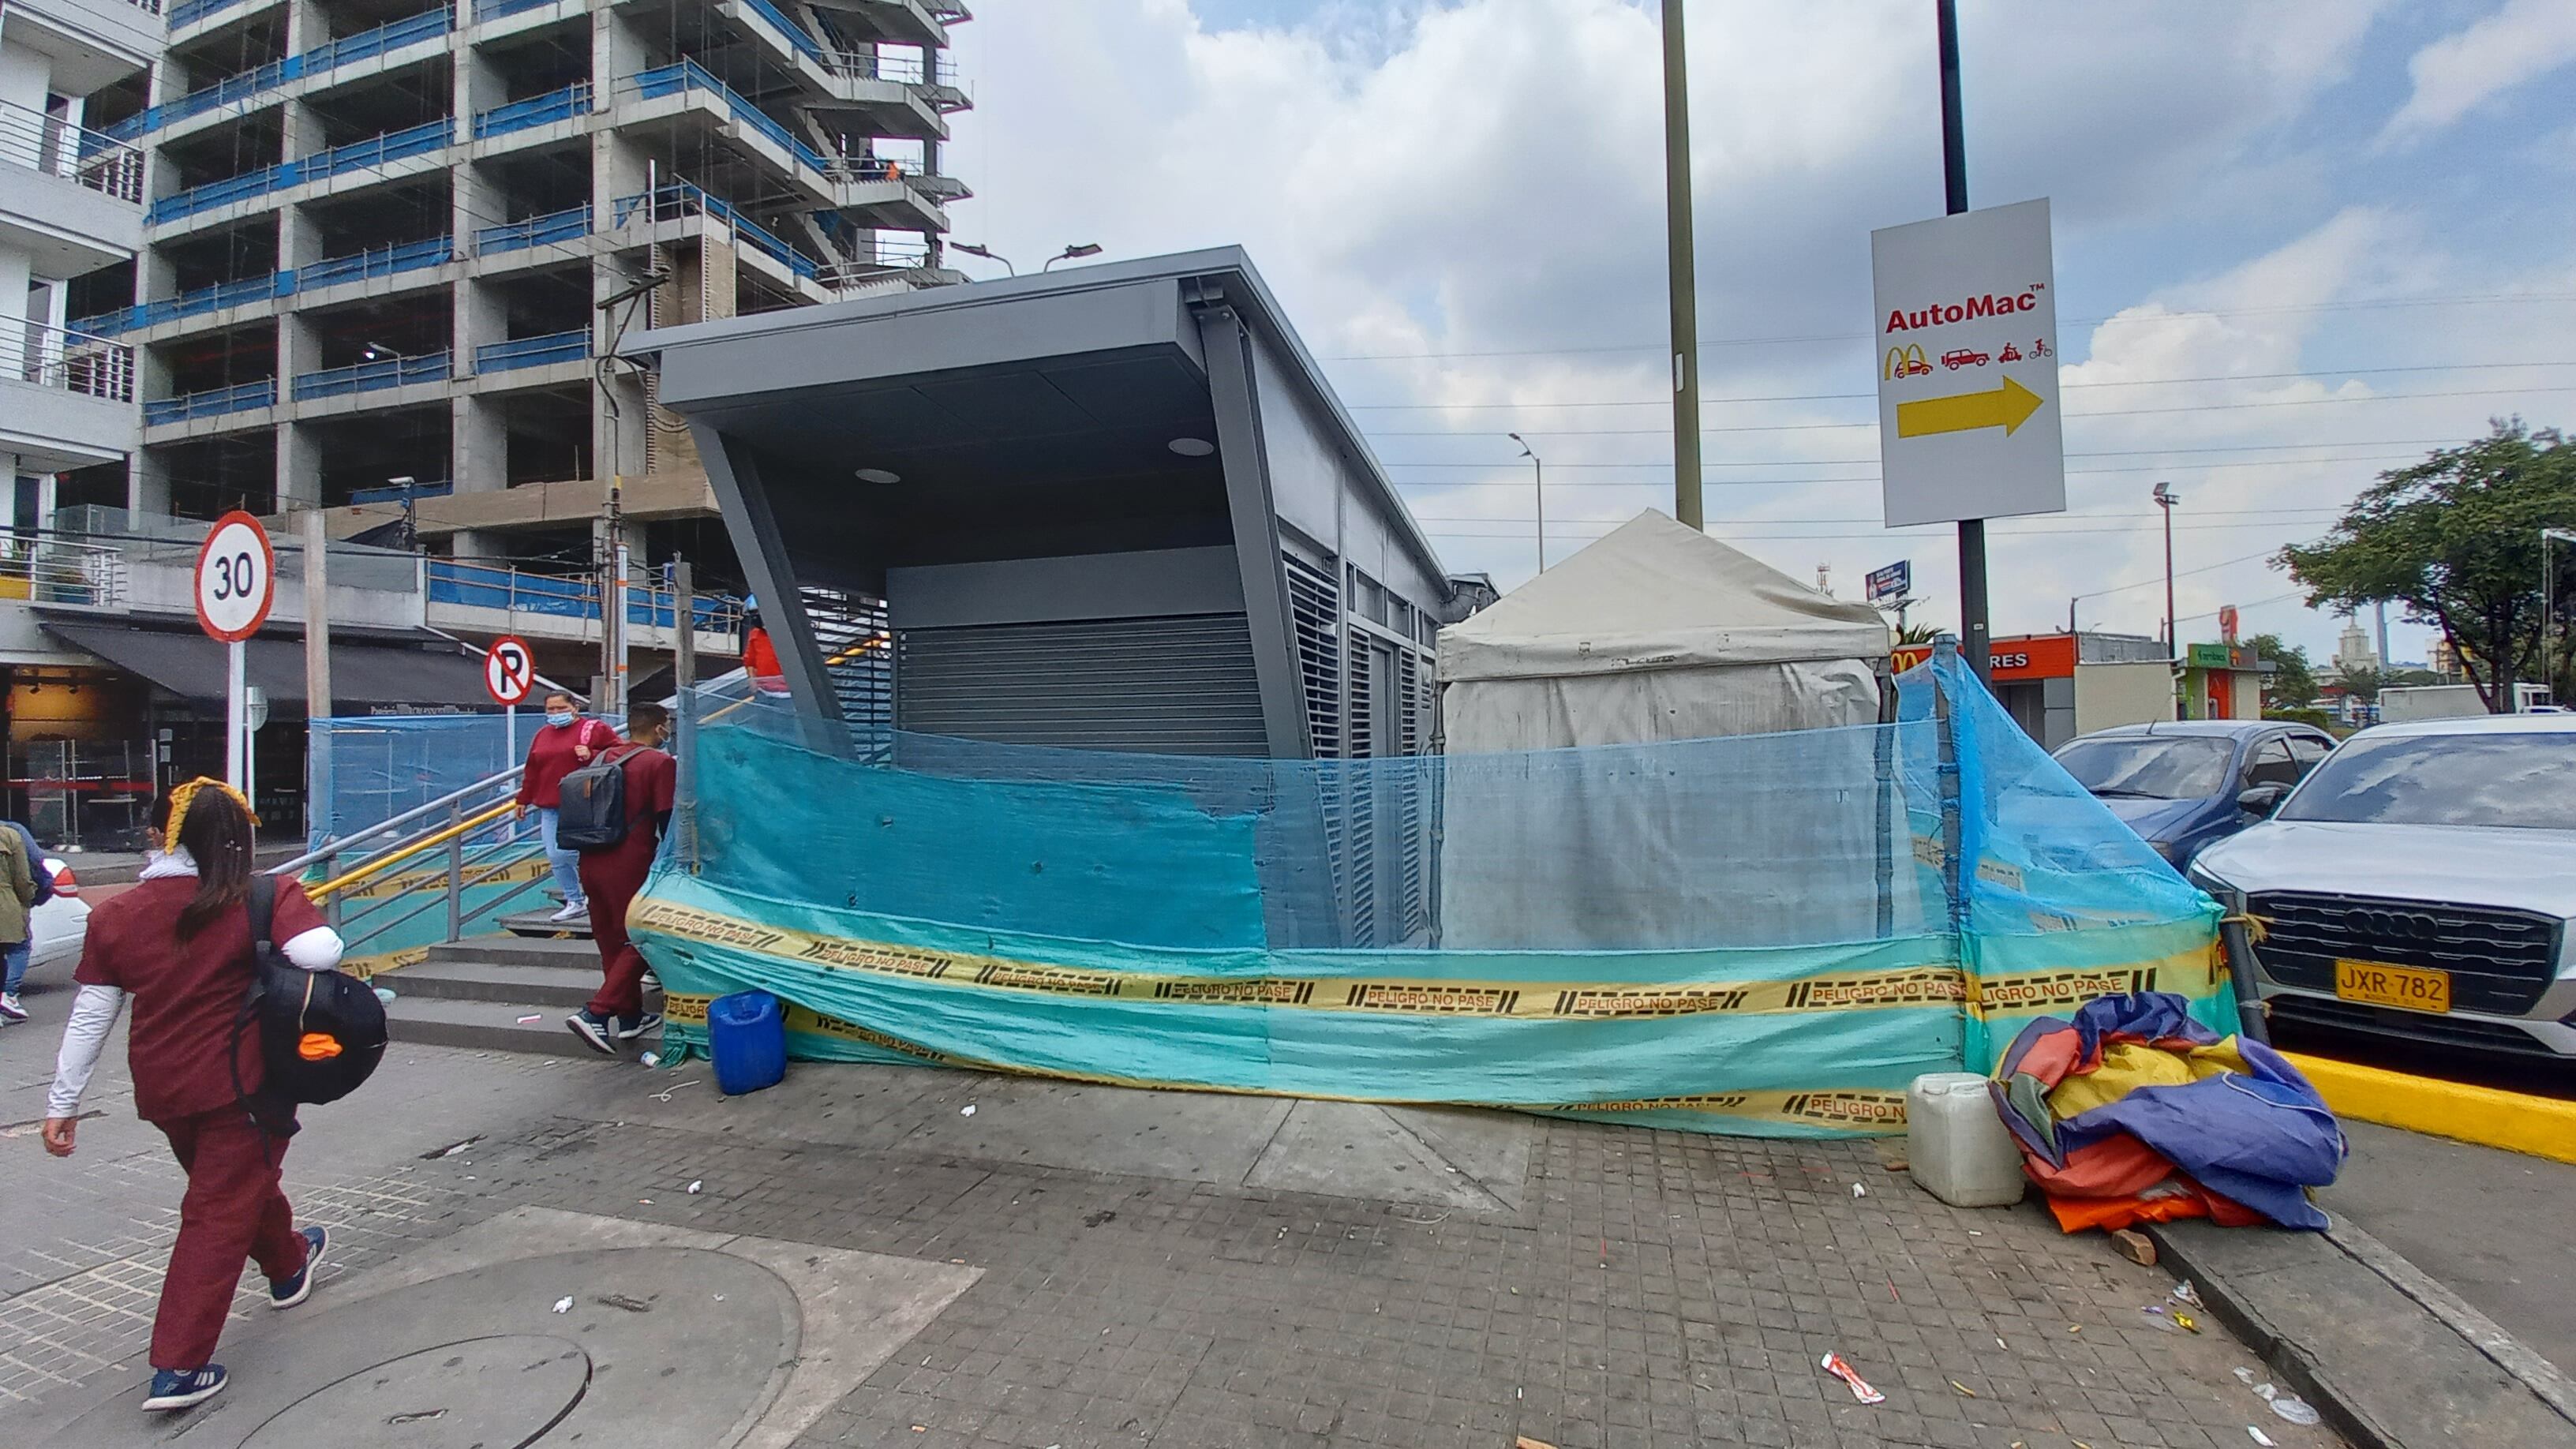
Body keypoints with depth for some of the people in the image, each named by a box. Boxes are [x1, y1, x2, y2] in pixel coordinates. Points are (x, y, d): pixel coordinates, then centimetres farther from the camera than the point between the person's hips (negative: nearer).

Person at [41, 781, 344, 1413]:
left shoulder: (116, 915, 1)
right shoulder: (264, 900, -15)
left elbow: (89, 1017, 4)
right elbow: (320, 953, -31)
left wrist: (62, 1102, 12)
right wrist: (293, 918, -8)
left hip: (160, 1090, 6)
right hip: (240, 1083, -6)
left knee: (238, 1180, 27)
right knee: (219, 1216, 5)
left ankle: (289, 1265, 49)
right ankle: (178, 1367, 7)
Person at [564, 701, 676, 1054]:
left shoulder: (604, 758, 13)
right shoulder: (660, 763, -7)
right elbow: (667, 819, -10)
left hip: (591, 862, 7)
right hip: (629, 866, -7)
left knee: (611, 942, 15)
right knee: (638, 942, 2)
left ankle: (630, 1016, 22)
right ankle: (595, 1014, -8)